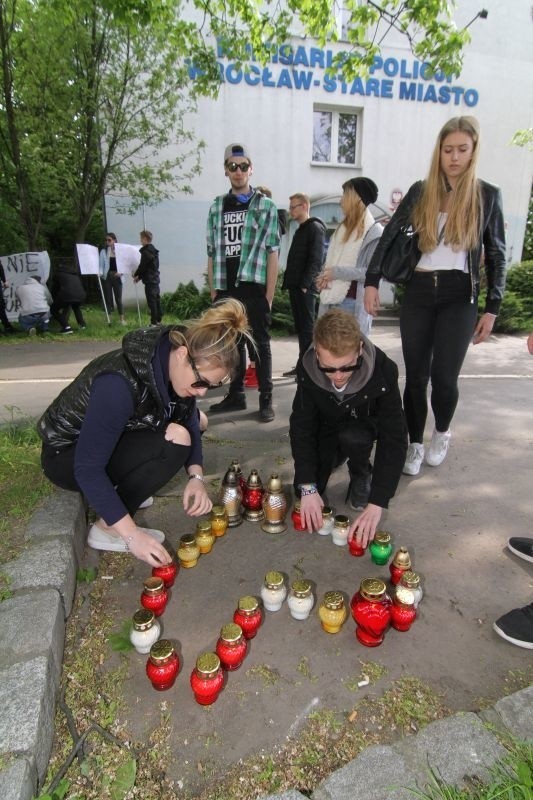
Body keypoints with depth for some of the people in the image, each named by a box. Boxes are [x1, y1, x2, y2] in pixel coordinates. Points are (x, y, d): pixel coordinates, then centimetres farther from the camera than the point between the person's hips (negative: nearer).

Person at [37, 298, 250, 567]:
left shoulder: (174, 366, -14)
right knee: (174, 440, -27)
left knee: (189, 416, -2)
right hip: (66, 456, -7)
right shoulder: (120, 383, -36)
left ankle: (123, 489, 4)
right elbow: (87, 468, -32)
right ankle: (107, 528, -11)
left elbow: (189, 420, -6)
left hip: (108, 441, 8)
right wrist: (132, 534, -33)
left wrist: (196, 476, -21)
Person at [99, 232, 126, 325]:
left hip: (117, 277, -1)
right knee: (108, 298, 3)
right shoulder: (103, 252, 7)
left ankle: (122, 319, 9)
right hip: (107, 276, 1)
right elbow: (101, 265, 5)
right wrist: (100, 273, -14)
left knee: (118, 298, 1)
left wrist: (120, 272, -14)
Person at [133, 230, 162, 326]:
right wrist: (139, 277, 19)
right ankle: (158, 320, 18)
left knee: (151, 301, -6)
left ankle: (154, 322, -4)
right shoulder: (154, 251, 15)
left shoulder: (146, 252, -15)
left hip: (149, 280, -9)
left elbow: (142, 266, -13)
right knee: (156, 300, 12)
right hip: (155, 278, 9)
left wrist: (136, 275, 5)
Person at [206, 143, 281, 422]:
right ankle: (236, 395, 22)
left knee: (260, 345, 1)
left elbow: (272, 253, -1)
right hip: (225, 291, 4)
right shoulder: (217, 208, 13)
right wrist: (213, 292, 6)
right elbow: (212, 254, 13)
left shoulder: (266, 206, 4)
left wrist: (269, 295, -9)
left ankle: (266, 400, 8)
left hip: (254, 289, -4)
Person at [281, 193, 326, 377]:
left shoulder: (315, 228, -6)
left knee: (307, 328, -6)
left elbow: (316, 259, -15)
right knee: (300, 327, 11)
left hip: (305, 288, -9)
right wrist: (289, 282, 14)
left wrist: (305, 284, -20)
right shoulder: (300, 230, 22)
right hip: (295, 286, 9)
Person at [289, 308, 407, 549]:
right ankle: (336, 457, 18)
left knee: (352, 437, -36)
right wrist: (308, 487, -30)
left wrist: (376, 503, -39)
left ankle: (362, 475, -1)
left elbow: (394, 438, -34)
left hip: (363, 426, -1)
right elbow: (301, 427, -22)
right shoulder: (306, 368, -29)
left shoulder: (383, 370, -35)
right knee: (304, 492, -13)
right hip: (327, 428, 2)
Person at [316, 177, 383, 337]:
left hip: (354, 304, -7)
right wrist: (323, 277, 0)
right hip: (331, 301, 7)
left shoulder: (374, 232, -4)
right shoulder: (342, 228, 20)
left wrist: (337, 272, -15)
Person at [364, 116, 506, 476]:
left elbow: (497, 255, 5)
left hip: (459, 296, -1)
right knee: (416, 375, 3)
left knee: (444, 376, -10)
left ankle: (442, 433, 22)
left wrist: (492, 309, -1)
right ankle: (415, 444, 20)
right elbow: (389, 236, 8)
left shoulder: (487, 195, 5)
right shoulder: (421, 191, 8)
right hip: (418, 292, 2)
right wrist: (372, 282, -3)